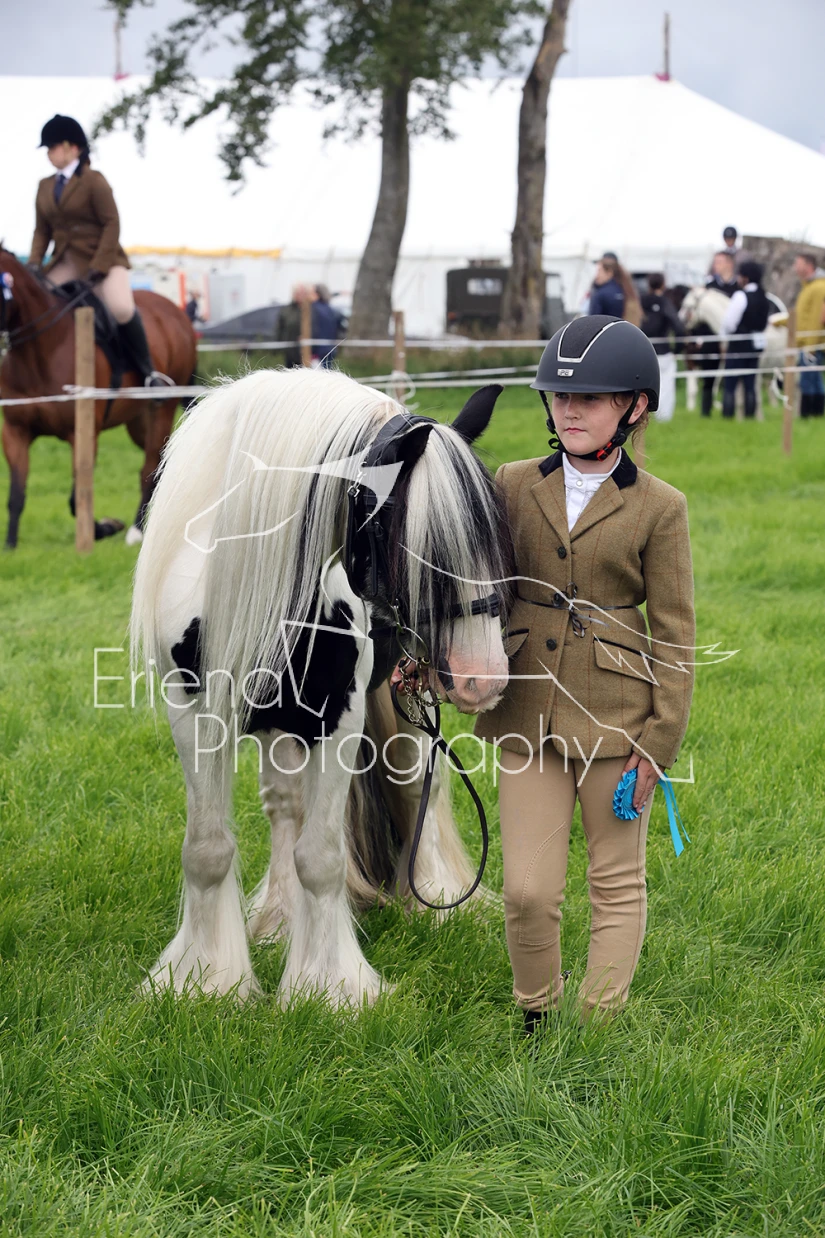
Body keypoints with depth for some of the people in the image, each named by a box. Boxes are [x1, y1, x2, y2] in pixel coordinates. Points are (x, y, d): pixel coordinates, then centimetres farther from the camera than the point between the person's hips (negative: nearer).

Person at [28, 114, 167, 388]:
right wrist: (34, 263, -5)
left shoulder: (94, 181, -6)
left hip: (102, 259, -6)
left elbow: (112, 224, -11)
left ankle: (147, 371, -13)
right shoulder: (45, 186, 12)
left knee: (121, 308, -29)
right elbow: (42, 231, 13)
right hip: (64, 262, 6)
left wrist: (98, 267, -19)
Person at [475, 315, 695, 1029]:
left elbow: (675, 634, -1)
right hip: (528, 714, 2)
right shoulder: (515, 487, 5)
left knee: (618, 885, 8)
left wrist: (661, 739, -6)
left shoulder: (659, 508, -2)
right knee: (527, 892, 2)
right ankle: (536, 1020, 23)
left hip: (616, 718, -2)